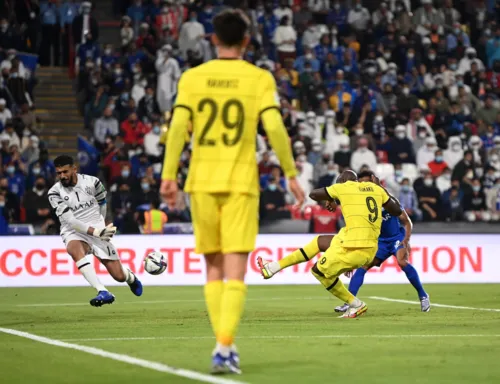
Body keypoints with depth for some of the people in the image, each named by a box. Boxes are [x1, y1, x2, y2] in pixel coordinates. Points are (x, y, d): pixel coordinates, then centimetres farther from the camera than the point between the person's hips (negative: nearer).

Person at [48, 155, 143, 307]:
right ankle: (103, 293, -45)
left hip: (98, 230, 1)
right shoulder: (54, 192, -12)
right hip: (73, 232, -1)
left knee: (119, 276, -1)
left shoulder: (92, 182, -6)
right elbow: (69, 220, -19)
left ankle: (130, 276, 41)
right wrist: (95, 231, -27)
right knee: (74, 250, -40)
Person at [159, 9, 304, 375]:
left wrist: (169, 175, -3)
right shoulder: (260, 79, -1)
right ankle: (225, 347, -15)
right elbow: (275, 128, -8)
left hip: (202, 181, 2)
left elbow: (178, 128, -5)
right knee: (235, 270, -3)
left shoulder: (192, 77, 4)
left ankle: (224, 344, 13)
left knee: (214, 268, 13)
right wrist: (291, 174, -1)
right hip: (241, 182, -2)